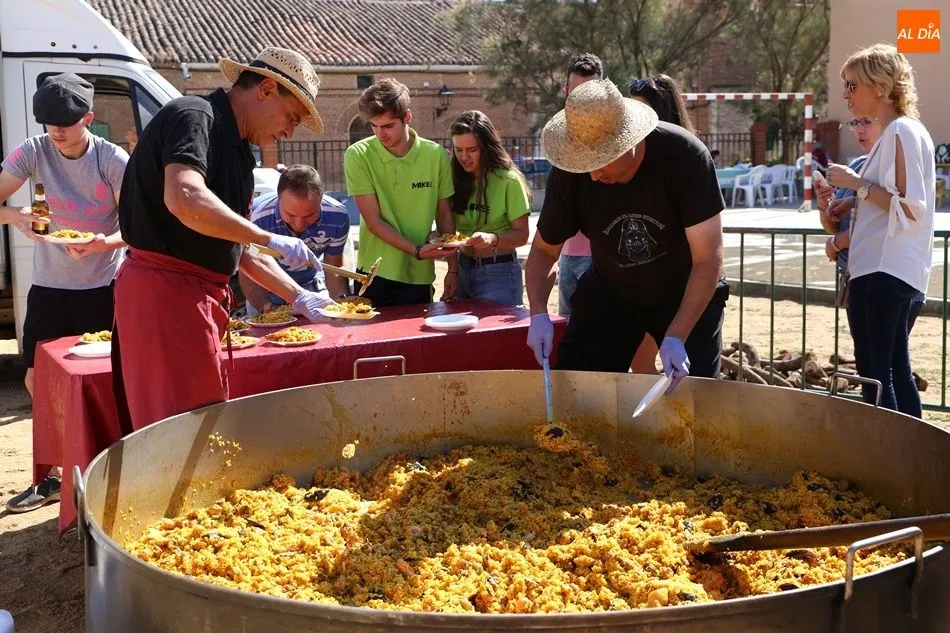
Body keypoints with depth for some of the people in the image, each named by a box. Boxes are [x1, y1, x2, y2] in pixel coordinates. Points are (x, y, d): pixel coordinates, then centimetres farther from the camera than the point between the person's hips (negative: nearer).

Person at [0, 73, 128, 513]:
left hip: (102, 286, -3)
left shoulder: (113, 160, -12)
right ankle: (52, 476, 20)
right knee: (37, 380, 5)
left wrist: (105, 243, -32)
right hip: (49, 285, 3)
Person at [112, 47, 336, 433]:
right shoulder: (194, 116, -10)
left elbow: (240, 247, 25)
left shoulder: (236, 149, 19)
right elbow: (184, 199, -30)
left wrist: (298, 297, 21)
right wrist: (271, 239, -22)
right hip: (165, 289, -10)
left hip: (199, 296, 10)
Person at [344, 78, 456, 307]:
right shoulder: (358, 156, -8)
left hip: (419, 276, 1)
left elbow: (444, 215, 6)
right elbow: (373, 221, -10)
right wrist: (416, 250, -20)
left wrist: (453, 269, 5)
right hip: (374, 273, -1)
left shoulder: (436, 156, -3)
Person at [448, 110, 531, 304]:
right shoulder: (458, 179, 6)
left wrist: (492, 239, -29)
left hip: (498, 273, -6)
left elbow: (521, 234, -13)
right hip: (463, 268, 6)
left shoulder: (508, 181, -12)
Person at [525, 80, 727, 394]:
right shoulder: (568, 174, -21)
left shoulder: (685, 156, -29)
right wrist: (539, 313, -26)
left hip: (685, 294, -2)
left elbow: (708, 259, -29)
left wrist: (676, 338, -40)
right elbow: (543, 250, -7)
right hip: (609, 293, 2)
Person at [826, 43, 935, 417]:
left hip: (884, 271, -10)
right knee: (895, 369, 13)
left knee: (873, 371, -8)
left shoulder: (902, 132, -12)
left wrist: (858, 184, -16)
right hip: (885, 270, 10)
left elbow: (911, 207, -18)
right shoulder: (895, 133, 18)